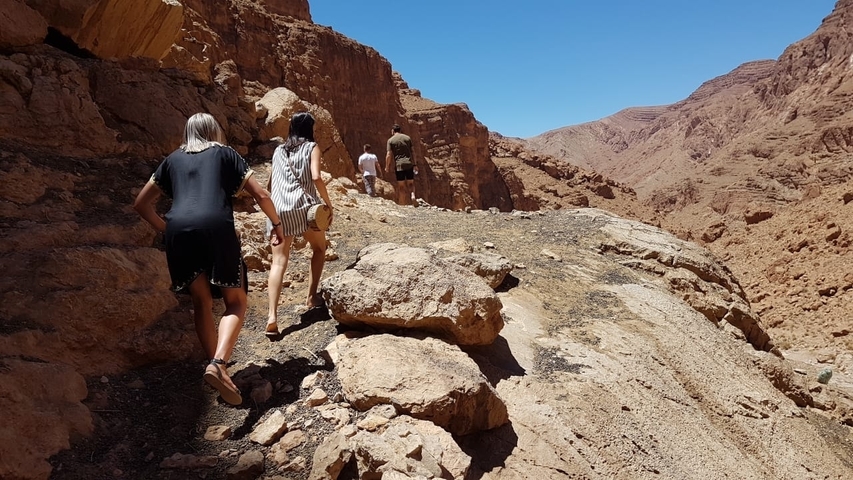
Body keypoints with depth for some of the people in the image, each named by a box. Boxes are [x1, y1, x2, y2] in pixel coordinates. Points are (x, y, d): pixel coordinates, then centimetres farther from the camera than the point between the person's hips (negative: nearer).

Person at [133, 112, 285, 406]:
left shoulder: (173, 159, 26)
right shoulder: (225, 153, 19)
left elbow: (141, 203, 27)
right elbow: (260, 194, 13)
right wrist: (277, 224, 26)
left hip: (178, 231, 3)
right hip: (216, 228, -3)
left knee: (202, 302, 18)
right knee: (236, 302, 6)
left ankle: (216, 366, 19)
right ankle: (218, 364, -14)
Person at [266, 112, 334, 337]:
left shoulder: (278, 150, 21)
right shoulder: (311, 147, 7)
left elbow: (271, 183, 22)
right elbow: (316, 177, -9)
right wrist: (328, 204, -3)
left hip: (277, 208, 3)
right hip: (303, 205, -3)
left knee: (278, 262, -2)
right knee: (319, 248, 23)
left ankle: (272, 317, -15)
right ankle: (312, 297, 23)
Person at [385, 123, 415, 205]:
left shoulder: (391, 140, 1)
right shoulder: (407, 138, 9)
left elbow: (389, 155, -5)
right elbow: (412, 152, 6)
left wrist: (387, 167, 6)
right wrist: (414, 164, 11)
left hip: (399, 165, -2)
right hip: (409, 164, 2)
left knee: (401, 186, 6)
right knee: (410, 183, 13)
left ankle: (402, 203, 7)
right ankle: (412, 194, -15)